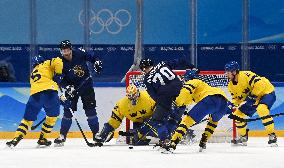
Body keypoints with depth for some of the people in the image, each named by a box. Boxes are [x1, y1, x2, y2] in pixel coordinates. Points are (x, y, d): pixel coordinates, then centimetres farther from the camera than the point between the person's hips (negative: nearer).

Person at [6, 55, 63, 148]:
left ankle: (16, 139, -2)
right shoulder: (47, 64, 22)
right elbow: (57, 62, 2)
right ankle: (42, 139, 18)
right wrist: (58, 74, 10)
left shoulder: (32, 74, 36)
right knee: (52, 116, 19)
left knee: (28, 119, 12)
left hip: (35, 94, 3)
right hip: (49, 91, -3)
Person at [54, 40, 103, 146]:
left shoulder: (80, 54, -12)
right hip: (72, 88, 0)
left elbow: (91, 57, 6)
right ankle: (62, 136, 2)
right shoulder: (61, 63, -12)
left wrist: (97, 62, -12)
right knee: (68, 111, -5)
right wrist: (67, 87, -26)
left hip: (86, 85, 0)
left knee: (90, 110, -3)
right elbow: (61, 80, -11)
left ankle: (96, 133, 5)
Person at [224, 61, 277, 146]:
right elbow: (236, 98, 10)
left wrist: (252, 97, -32)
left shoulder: (246, 75, -28)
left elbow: (260, 84, -34)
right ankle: (243, 137, 22)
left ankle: (272, 136, -30)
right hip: (252, 97, 9)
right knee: (238, 114, 4)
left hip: (266, 92, -9)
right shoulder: (231, 85, 0)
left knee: (262, 109, -36)